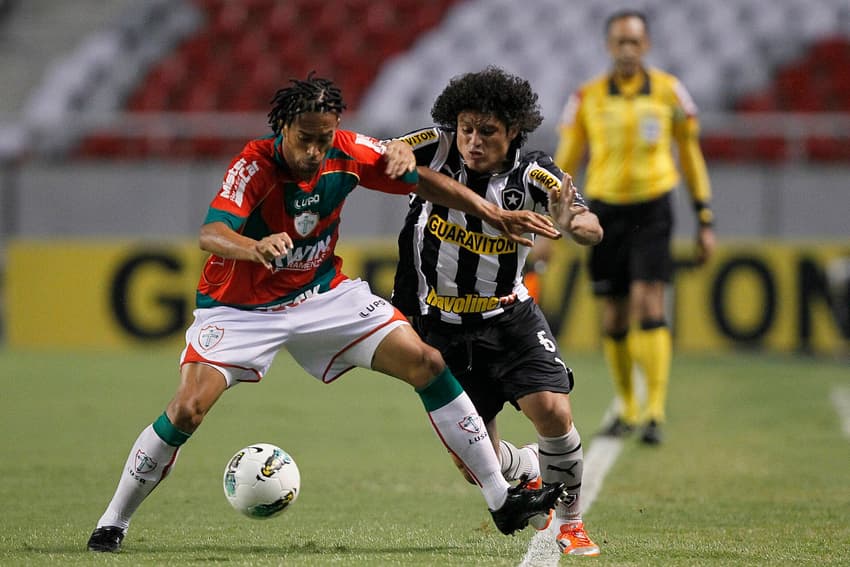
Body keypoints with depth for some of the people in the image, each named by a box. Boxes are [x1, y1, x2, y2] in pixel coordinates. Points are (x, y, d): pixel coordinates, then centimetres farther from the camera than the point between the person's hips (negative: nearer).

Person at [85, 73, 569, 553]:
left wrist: (496, 215, -6)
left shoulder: (348, 153, -13)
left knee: (427, 363, -6)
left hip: (324, 294, 4)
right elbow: (211, 234, -42)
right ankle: (113, 523, -2)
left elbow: (423, 181, 1)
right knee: (188, 409, -23)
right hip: (242, 306, -4)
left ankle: (501, 499, 4)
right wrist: (256, 248, -64)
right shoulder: (254, 166, -26)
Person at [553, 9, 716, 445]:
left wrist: (705, 222, 6)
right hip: (605, 210, 2)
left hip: (652, 209, -2)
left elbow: (691, 157, 8)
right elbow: (565, 163, 8)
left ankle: (655, 412, -18)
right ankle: (627, 408, 22)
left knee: (648, 306, -16)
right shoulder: (587, 98, 2)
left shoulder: (668, 92, 1)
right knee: (614, 319, 5)